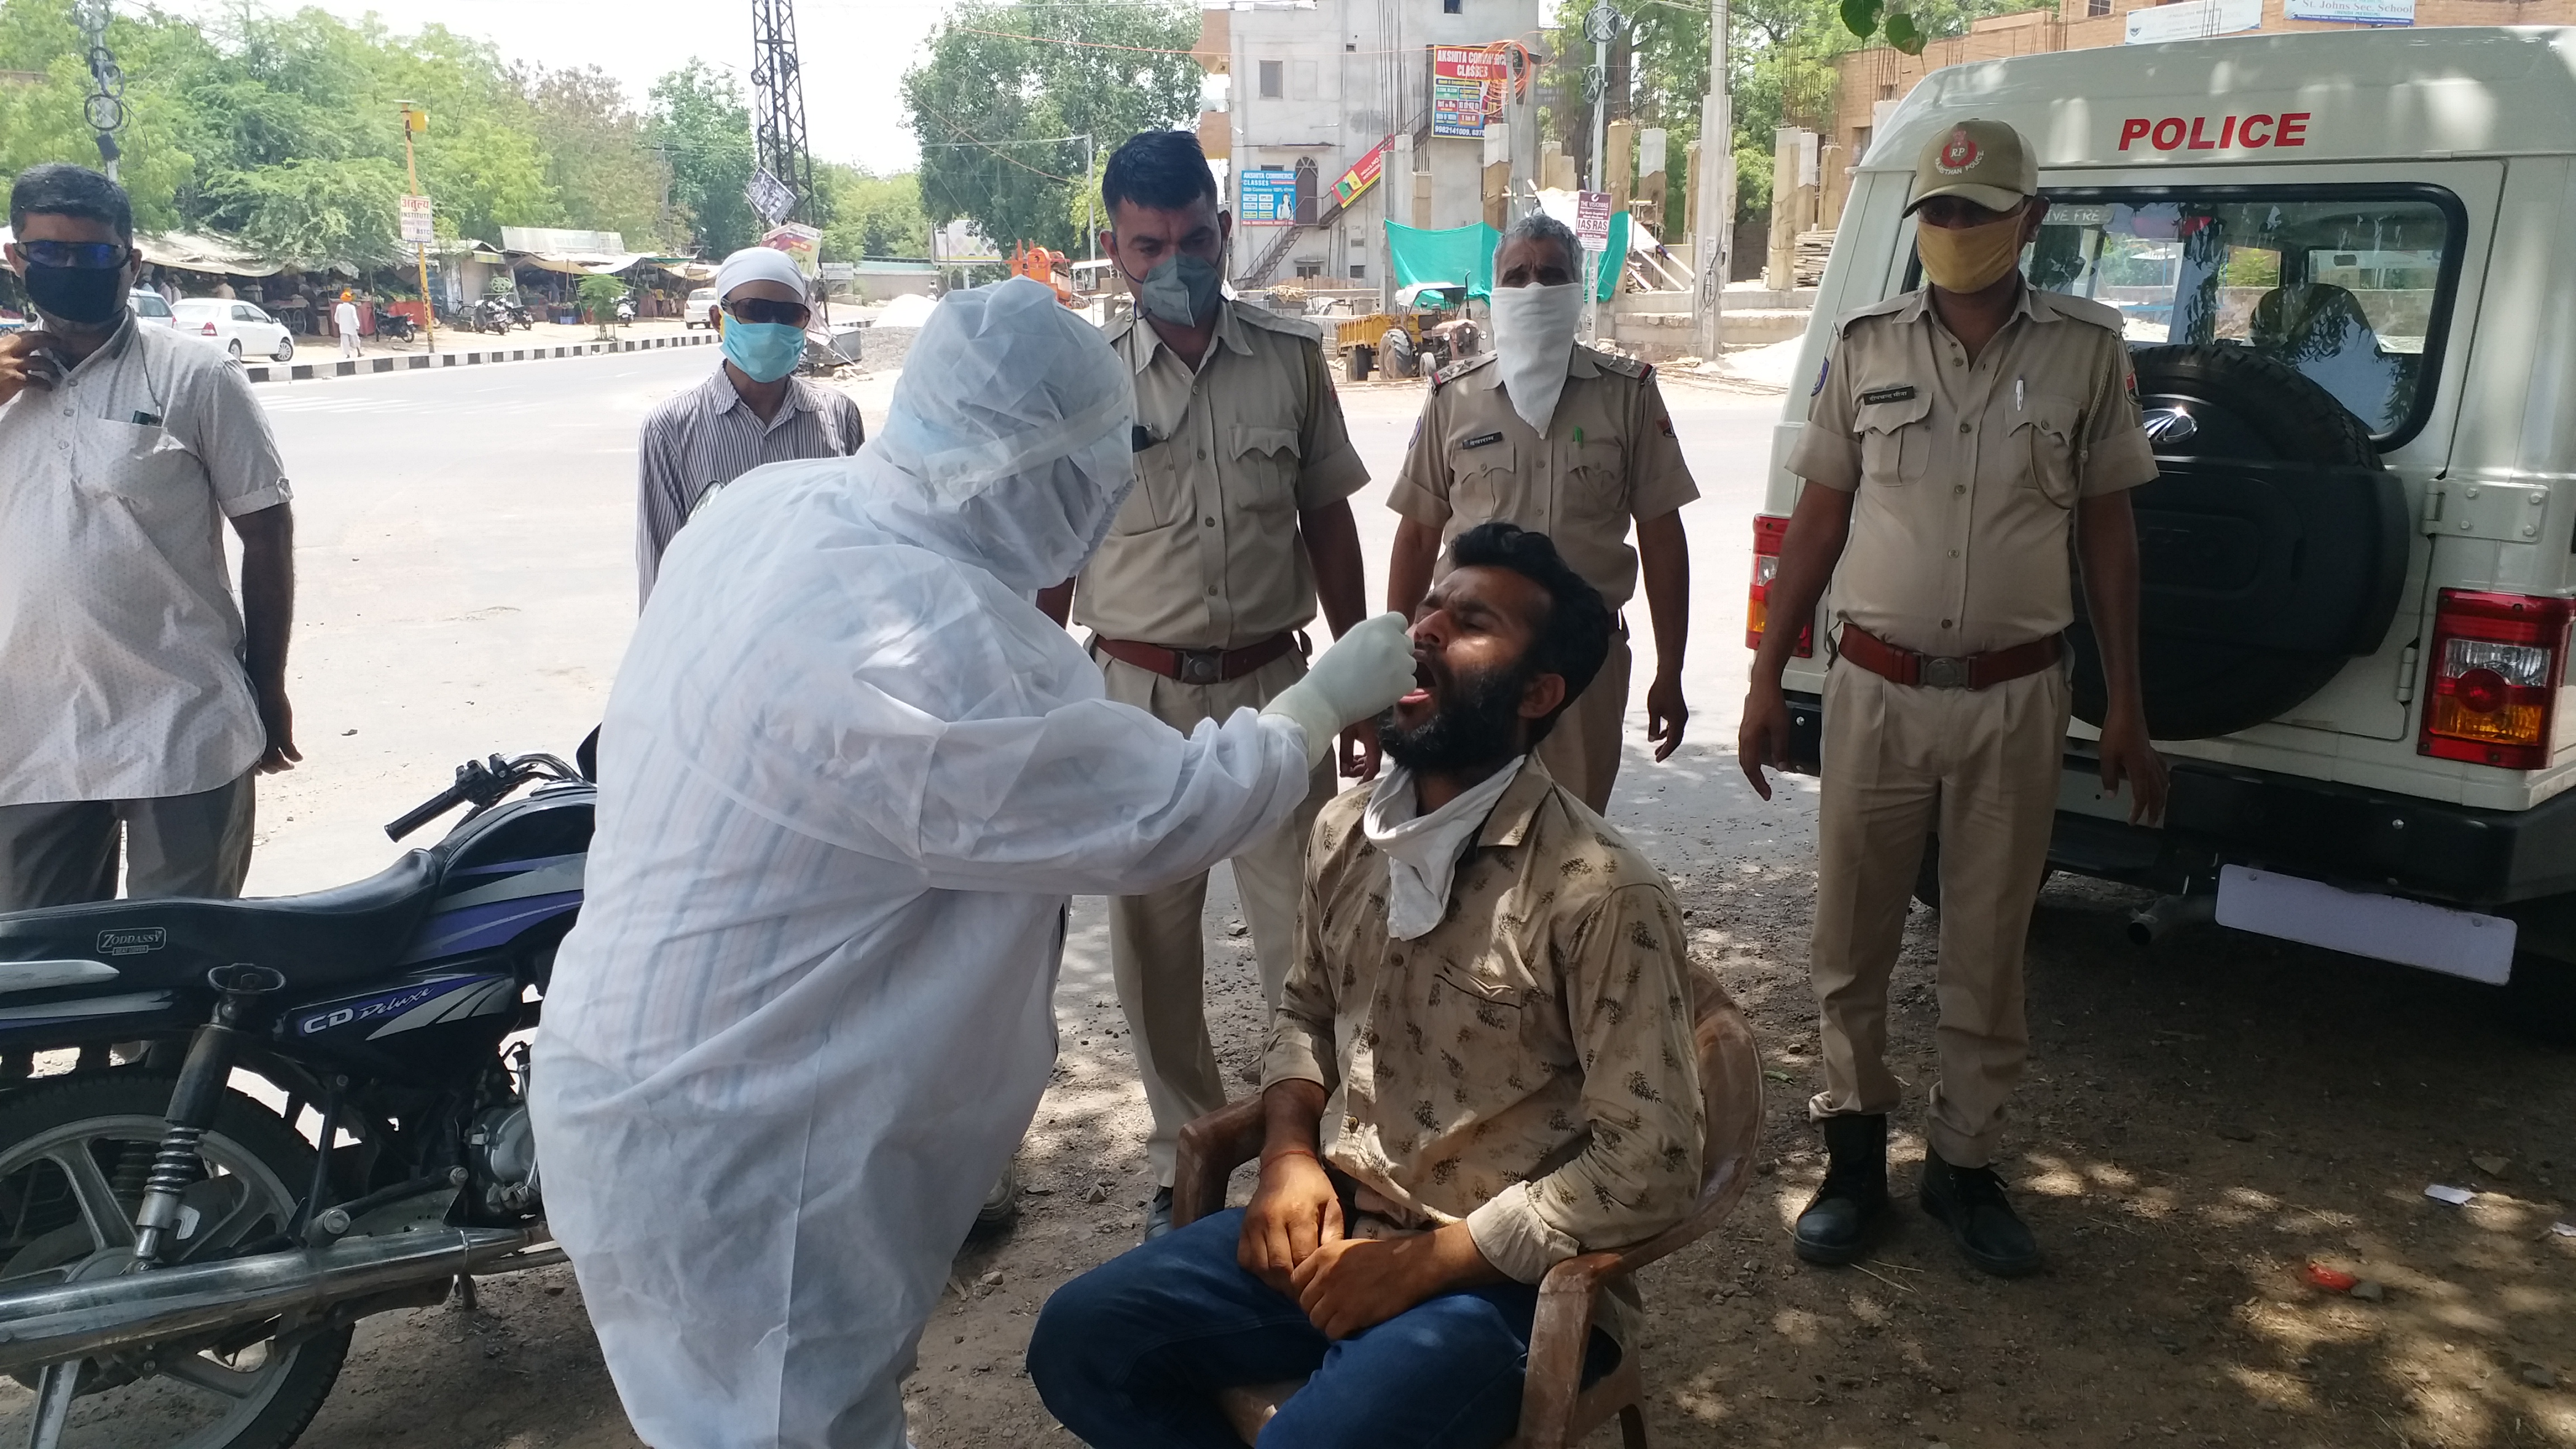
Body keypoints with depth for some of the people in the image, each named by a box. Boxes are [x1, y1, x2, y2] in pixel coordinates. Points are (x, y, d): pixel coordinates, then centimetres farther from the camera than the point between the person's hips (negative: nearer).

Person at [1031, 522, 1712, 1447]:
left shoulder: (1600, 893, -19)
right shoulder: (1345, 832, 3)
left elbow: (1649, 1165, -18)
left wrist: (1427, 1261, -17)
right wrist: (1289, 1154, -1)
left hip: (1500, 1278, -6)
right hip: (1338, 1227, 6)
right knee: (1078, 1341, -4)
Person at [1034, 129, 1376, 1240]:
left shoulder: (1289, 360, 0)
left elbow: (1329, 525, 8)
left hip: (1272, 684, 0)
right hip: (1138, 692, 0)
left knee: (1307, 938, 2)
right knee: (1153, 949, 10)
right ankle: (1184, 1163, 28)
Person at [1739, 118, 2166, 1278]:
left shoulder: (2086, 350, 0)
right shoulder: (1865, 347, 2)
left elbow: (2106, 529, 6)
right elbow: (1818, 519, 6)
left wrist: (2126, 709, 4)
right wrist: (1765, 681, 3)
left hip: (2014, 700, 0)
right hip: (1877, 691, 1)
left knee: (1987, 951, 11)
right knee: (1851, 940, 9)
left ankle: (1964, 1162, 28)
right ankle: (1854, 1155, 25)